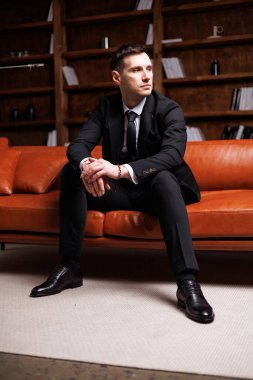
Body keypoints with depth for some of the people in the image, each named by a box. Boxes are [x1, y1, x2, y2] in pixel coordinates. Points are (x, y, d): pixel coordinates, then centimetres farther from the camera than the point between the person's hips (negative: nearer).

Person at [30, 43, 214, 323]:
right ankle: (70, 267, -16)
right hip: (117, 189, 4)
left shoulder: (169, 109, -11)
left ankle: (187, 282, -42)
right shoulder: (106, 106, 0)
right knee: (71, 171, -18)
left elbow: (173, 154, -29)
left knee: (163, 177, -36)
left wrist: (122, 170, -43)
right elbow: (78, 145, -11)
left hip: (153, 188, -3)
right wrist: (87, 165, -37)